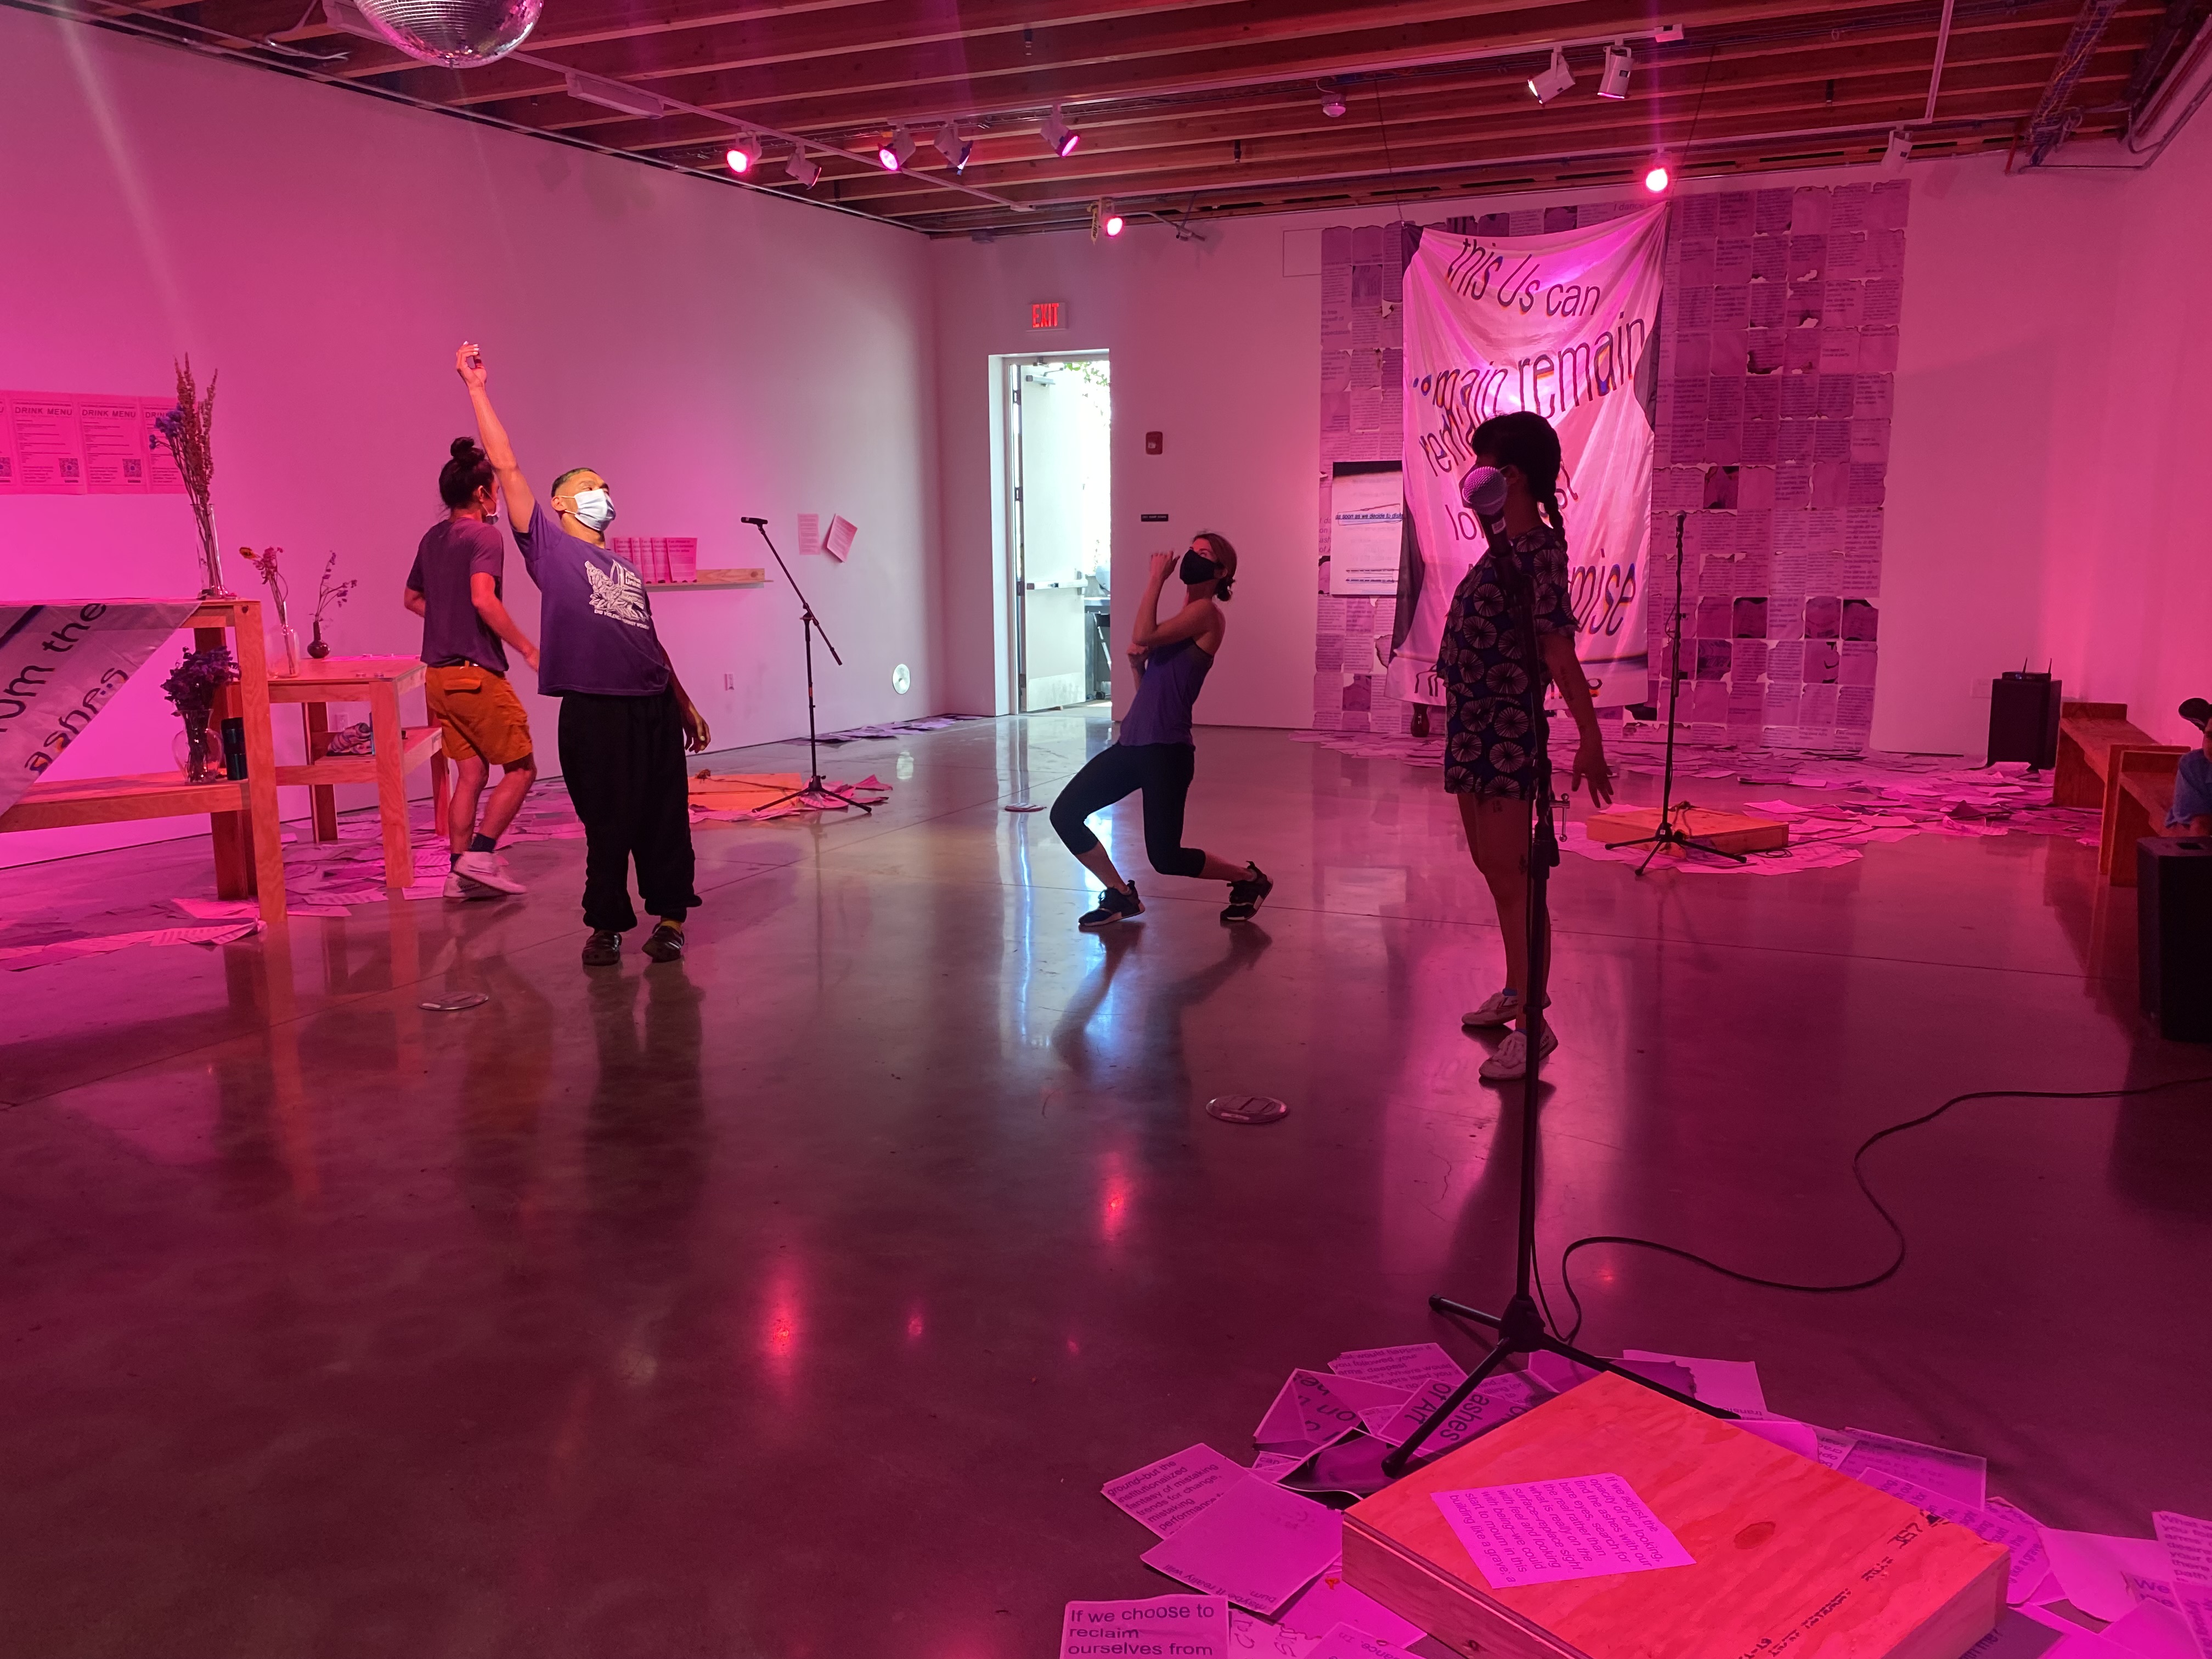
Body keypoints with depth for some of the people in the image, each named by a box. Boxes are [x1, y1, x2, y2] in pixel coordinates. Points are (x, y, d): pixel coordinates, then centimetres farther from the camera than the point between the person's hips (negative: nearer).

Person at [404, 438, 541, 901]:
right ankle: (481, 854, -6)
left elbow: (413, 598, 26)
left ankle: (461, 872, 11)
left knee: (470, 772, 12)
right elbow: (483, 599, -25)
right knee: (521, 768, 1)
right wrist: (527, 648, -19)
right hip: (477, 672, -8)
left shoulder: (432, 538, 14)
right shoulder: (484, 536, -11)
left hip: (439, 673, 8)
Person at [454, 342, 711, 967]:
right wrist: (478, 389, 1)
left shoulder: (625, 568, 24)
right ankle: (606, 923, 16)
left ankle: (669, 916, 18)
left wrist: (685, 704, 24)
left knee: (664, 817, 5)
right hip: (593, 708, -5)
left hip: (653, 705, 5)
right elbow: (506, 467, 2)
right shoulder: (549, 544, 9)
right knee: (608, 824, 2)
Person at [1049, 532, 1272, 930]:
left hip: (1166, 750, -9)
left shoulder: (1207, 612, -8)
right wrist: (1136, 661, 1)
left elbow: (1142, 636, -22)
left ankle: (1250, 879, 20)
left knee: (1166, 857, -4)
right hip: (1133, 744, 9)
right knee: (1065, 814, 0)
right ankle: (1121, 896, 16)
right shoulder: (1182, 619, 19)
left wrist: (1157, 578, -11)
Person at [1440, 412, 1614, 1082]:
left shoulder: (1537, 550, -19)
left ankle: (1533, 1025, -3)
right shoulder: (1504, 539, 9)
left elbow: (1560, 650, -27)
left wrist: (1590, 741, -29)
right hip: (1472, 726, 10)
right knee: (1492, 866, 19)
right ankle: (1516, 990, 35)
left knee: (1509, 875, -9)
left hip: (1505, 732, -10)